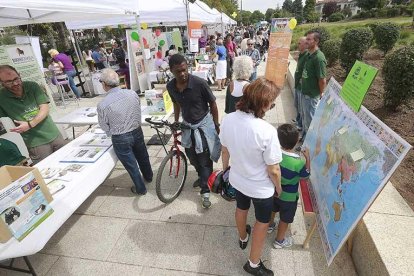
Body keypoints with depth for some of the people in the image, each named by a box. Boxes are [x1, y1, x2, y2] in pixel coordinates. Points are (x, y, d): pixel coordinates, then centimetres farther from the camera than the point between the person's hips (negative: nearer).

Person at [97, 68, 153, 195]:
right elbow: (138, 113, 2)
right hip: (137, 132, 4)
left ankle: (140, 189, 33)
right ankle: (148, 176, 51)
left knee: (131, 165, 15)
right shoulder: (133, 93, -11)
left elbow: (105, 128, -7)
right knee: (143, 157, 27)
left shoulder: (102, 105, -21)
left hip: (120, 139, -4)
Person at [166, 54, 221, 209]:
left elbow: (213, 104, -12)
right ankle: (202, 176, 47)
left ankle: (205, 190, 18)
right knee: (192, 157, 19)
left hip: (204, 124, -5)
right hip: (187, 125, 5)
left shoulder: (199, 83, -23)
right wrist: (176, 122, 12)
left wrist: (216, 125, -7)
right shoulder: (170, 87, -9)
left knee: (205, 159, 1)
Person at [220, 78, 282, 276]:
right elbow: (273, 170, -21)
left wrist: (225, 168, 16)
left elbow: (224, 150, -3)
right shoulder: (267, 131, -33)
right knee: (262, 222, 23)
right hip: (261, 188, -5)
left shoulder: (228, 120, -19)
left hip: (237, 179, 5)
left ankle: (243, 239, 63)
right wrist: (278, 187, -1)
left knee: (241, 209, 33)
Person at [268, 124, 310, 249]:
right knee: (285, 219, 21)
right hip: (289, 197, -4)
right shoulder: (299, 162, -34)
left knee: (273, 210, 32)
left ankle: (270, 225, 59)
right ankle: (279, 241, 42)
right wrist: (307, 158, -6)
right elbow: (306, 175, -12)